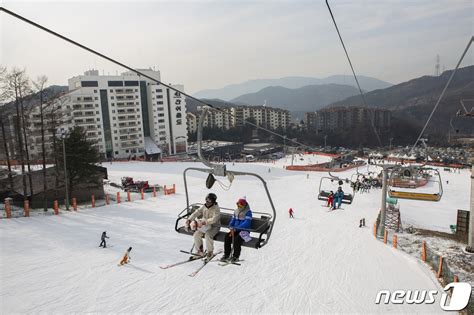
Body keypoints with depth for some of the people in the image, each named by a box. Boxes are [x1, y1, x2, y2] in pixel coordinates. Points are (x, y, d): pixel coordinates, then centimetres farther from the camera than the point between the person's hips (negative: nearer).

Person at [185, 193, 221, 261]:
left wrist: (204, 222, -41)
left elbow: (214, 219, -30)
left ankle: (210, 252, -14)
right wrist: (189, 219, -14)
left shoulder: (216, 208, -16)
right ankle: (200, 251, 2)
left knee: (208, 235, -33)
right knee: (196, 234, -17)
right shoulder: (204, 207, 2)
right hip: (205, 226, 6)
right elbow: (196, 213, 2)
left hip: (214, 226, -5)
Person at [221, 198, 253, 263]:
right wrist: (231, 228, -7)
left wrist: (236, 228, -24)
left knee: (236, 239, -30)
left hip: (244, 231, -6)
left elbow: (246, 224, -19)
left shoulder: (248, 212, -9)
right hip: (235, 230, 6)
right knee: (227, 237, -19)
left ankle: (236, 256, -11)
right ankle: (226, 255, -8)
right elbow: (232, 221, 15)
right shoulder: (236, 211, 11)